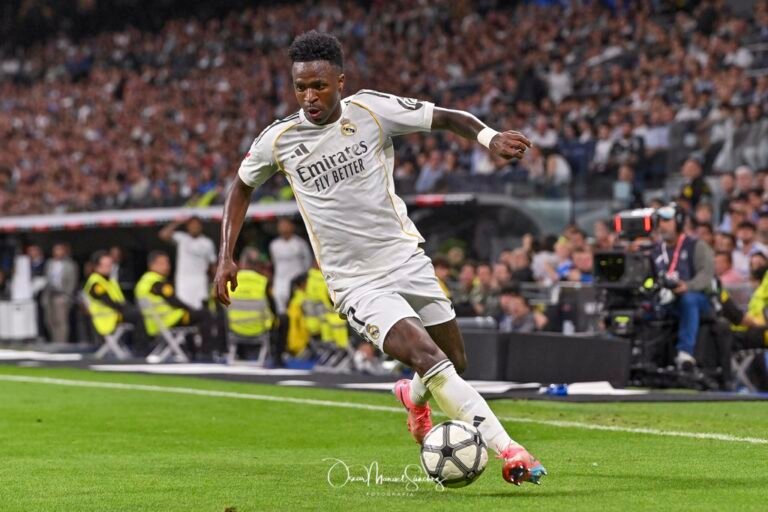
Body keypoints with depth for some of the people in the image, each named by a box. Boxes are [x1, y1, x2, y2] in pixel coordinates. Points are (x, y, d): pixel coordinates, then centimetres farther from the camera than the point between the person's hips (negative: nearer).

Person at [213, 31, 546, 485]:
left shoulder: (372, 110, -6)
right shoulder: (277, 141, -4)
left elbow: (447, 118, 1)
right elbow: (243, 185, 15)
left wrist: (489, 137, -19)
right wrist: (227, 256, 10)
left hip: (408, 260, 2)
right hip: (356, 284, -2)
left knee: (455, 362, 9)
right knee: (430, 360, -21)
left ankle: (416, 396, 45)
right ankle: (508, 451, -20)